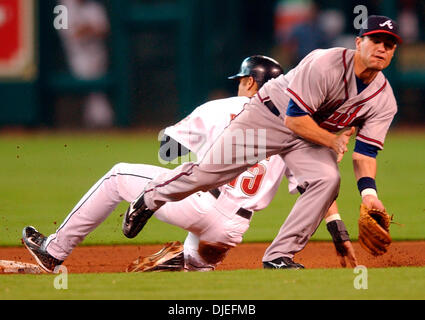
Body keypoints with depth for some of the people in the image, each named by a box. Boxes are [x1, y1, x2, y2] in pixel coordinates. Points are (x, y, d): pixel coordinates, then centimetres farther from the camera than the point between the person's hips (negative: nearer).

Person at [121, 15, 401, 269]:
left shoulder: (384, 101, -11)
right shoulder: (326, 65, -29)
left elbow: (365, 153, -10)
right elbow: (294, 118, -27)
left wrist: (368, 191, -26)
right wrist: (333, 141, -25)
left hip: (313, 133, 5)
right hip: (270, 116, -5)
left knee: (327, 179, -22)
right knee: (207, 172, -8)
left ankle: (279, 256, -14)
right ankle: (150, 198, 22)